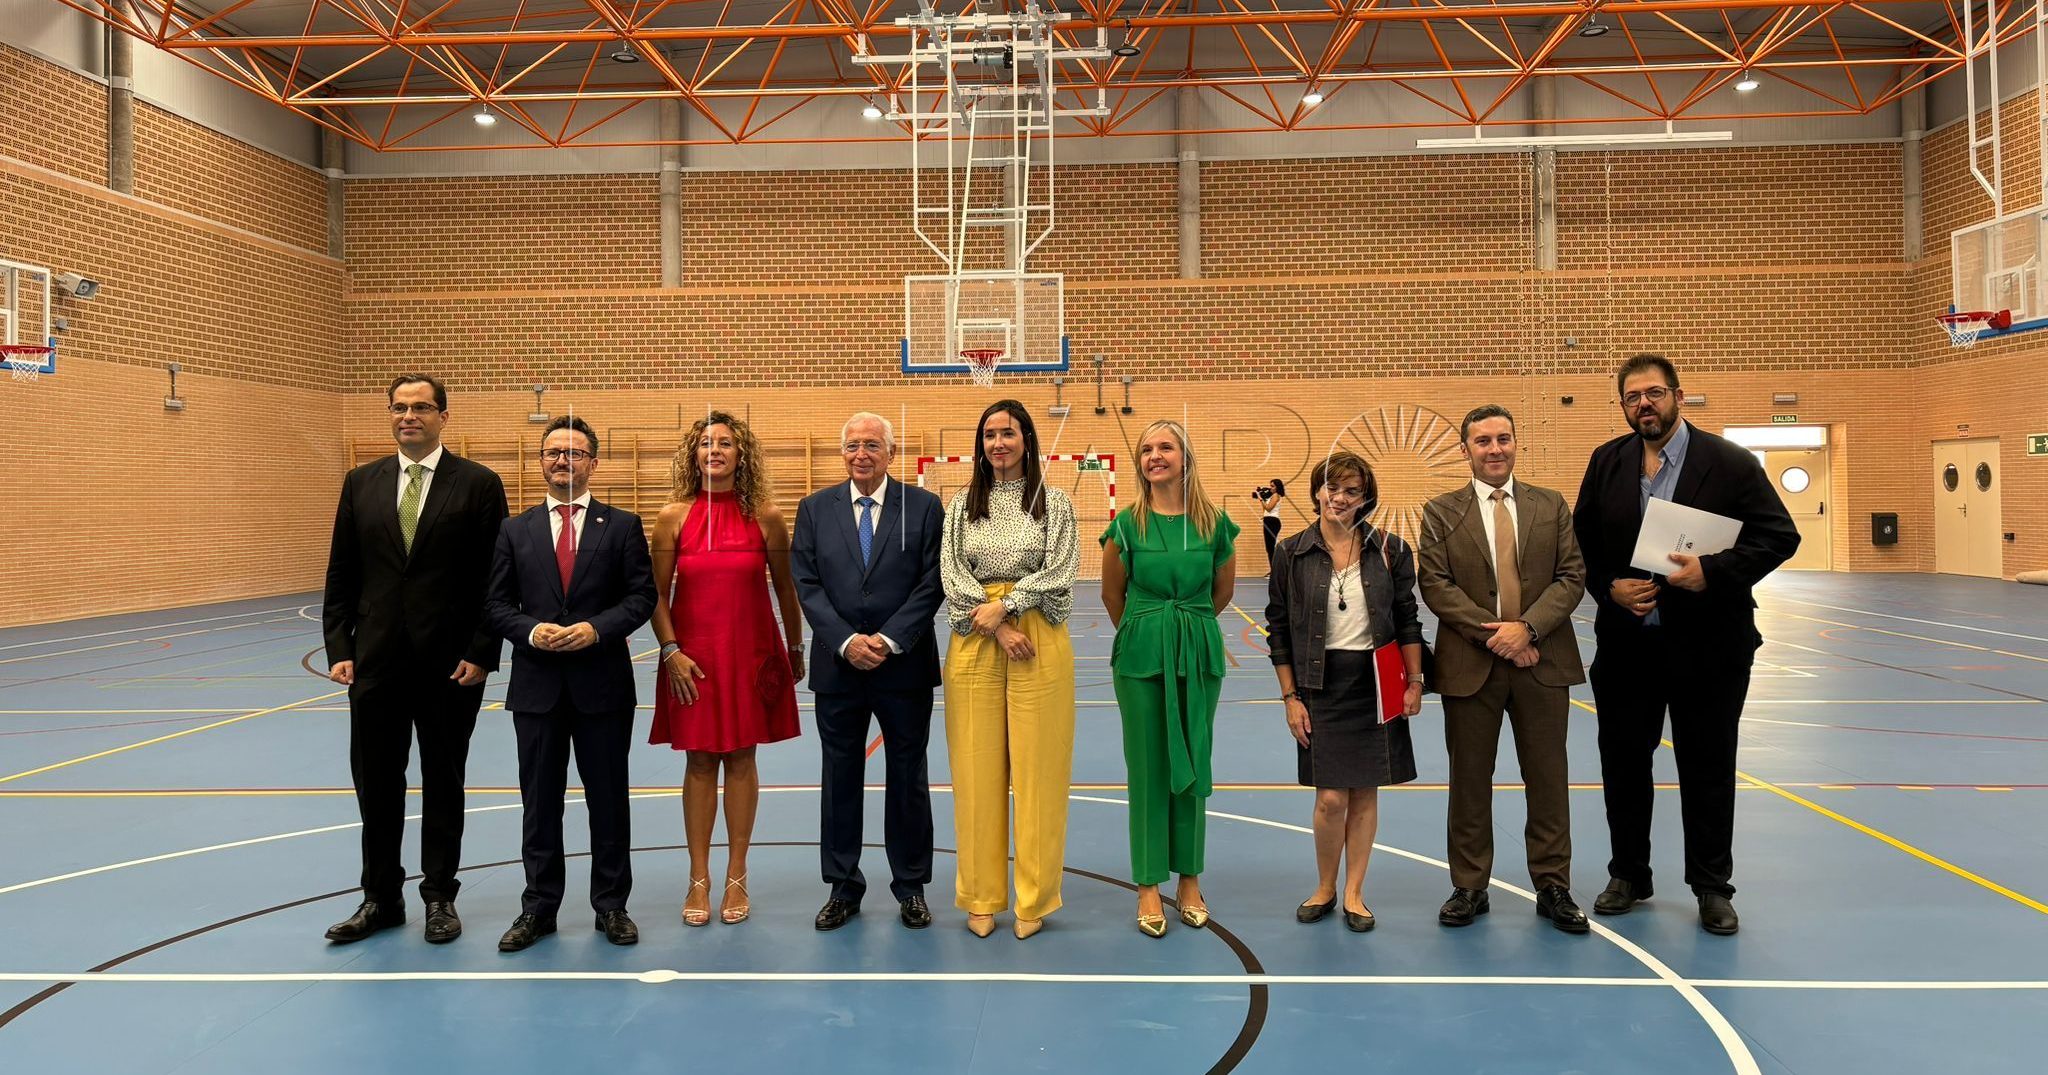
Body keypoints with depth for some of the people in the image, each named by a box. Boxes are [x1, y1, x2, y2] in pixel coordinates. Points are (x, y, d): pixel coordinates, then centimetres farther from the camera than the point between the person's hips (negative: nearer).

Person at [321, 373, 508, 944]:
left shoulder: (478, 484, -3)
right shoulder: (361, 483, 7)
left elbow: (494, 578, -5)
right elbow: (341, 576, 8)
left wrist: (481, 654, -10)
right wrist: (339, 649, 0)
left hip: (450, 662, -3)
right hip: (376, 661, 3)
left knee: (443, 784, 9)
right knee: (375, 784, 10)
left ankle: (440, 896, 23)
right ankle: (381, 898, 24)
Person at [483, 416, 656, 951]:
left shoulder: (622, 526, 2)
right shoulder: (516, 530, 8)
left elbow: (642, 596, -3)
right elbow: (496, 603, 5)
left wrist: (596, 628, -17)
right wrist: (530, 630, -13)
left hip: (603, 681, -1)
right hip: (537, 684, 2)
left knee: (608, 798, 7)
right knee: (539, 801, 9)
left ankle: (611, 905, 19)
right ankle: (539, 907, 21)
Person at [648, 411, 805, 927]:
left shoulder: (766, 516, -1)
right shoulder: (673, 516, -1)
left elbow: (785, 588, 7)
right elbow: (657, 594, 2)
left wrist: (795, 649, 12)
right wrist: (671, 651, -7)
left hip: (751, 652, 0)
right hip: (692, 656, 0)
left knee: (740, 759, 6)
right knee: (699, 762, 5)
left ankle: (736, 878, 16)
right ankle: (699, 880, 14)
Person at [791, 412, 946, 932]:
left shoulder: (923, 506, 0)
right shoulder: (815, 509, 5)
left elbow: (932, 583, -5)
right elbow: (807, 584, -1)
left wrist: (889, 640, -15)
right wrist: (846, 641, -13)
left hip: (904, 665, -1)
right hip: (837, 669, 2)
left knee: (907, 778, 8)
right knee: (840, 778, 9)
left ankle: (910, 887, 20)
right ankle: (843, 887, 21)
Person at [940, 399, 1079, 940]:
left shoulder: (1054, 503, 5)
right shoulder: (962, 504, 9)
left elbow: (1058, 573, -3)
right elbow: (952, 574, 1)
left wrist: (1005, 605, -14)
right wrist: (996, 628, -10)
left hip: (1039, 640, -1)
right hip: (973, 642, 2)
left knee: (1037, 768, 1)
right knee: (977, 769, 4)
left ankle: (1033, 899, 12)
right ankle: (982, 896, 15)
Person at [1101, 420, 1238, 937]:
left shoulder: (1215, 522, -1)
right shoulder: (1127, 523, -4)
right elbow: (1113, 593, 8)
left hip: (1199, 654, 1)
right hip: (1141, 657, -1)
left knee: (1193, 767, 7)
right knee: (1148, 768, 3)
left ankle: (1189, 879, 20)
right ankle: (1148, 885, 11)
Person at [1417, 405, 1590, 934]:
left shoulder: (1551, 506, 8)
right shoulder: (1441, 512, 3)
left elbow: (1572, 576, 1)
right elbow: (1435, 585, -5)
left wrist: (1527, 627, -13)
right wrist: (1490, 632, -14)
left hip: (1542, 661, 1)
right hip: (1470, 666, -1)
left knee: (1549, 780, 8)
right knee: (1469, 782, 7)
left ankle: (1552, 887, 20)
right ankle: (1469, 887, 19)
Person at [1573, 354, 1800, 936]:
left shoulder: (1730, 462, -6)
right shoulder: (1607, 462, 5)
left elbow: (1780, 535, -7)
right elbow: (1582, 540, 9)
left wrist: (1714, 571, -20)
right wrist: (1609, 587, -8)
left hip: (1707, 644, -3)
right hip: (1625, 642, 3)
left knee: (1707, 767, 7)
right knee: (1623, 760, 11)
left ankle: (1712, 887, 21)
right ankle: (1629, 875, 27)